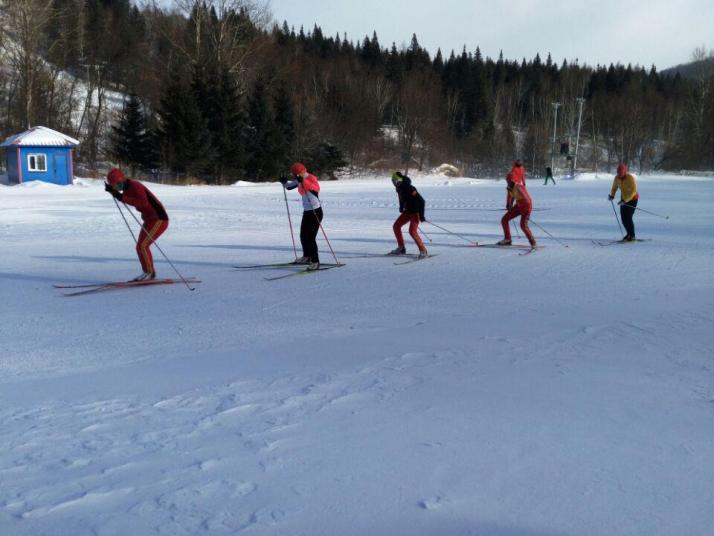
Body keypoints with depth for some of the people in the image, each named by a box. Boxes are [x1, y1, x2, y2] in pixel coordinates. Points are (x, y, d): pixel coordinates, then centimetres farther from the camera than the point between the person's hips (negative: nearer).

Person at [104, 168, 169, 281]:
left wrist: (122, 198, -33)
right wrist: (112, 191, 12)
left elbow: (143, 203, -34)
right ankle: (149, 273, 17)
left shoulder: (135, 186, -20)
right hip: (149, 220, 10)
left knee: (142, 246, -15)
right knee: (140, 247, 9)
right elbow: (126, 199, 29)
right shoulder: (127, 188, 8)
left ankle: (149, 272, -3)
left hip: (159, 219, -10)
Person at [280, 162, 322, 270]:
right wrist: (284, 181, -4)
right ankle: (307, 257, 37)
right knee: (303, 236, 18)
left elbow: (316, 188, -38)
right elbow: (289, 186, 18)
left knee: (311, 237, -13)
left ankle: (315, 262, -8)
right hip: (306, 212, 9)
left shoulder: (312, 179, -18)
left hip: (316, 211, -9)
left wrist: (303, 181, -48)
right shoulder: (300, 180, 5)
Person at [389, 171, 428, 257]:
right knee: (396, 226, 8)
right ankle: (401, 248, 21)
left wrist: (421, 215, -26)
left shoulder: (409, 188, -25)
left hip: (415, 212, -9)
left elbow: (421, 201, -26)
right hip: (407, 211, 9)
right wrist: (401, 208, 29)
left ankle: (423, 251, -11)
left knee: (412, 231, -21)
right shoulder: (399, 188, 0)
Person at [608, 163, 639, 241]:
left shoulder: (630, 178, -24)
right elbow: (614, 187, 11)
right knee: (623, 218, 3)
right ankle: (629, 233, 23)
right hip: (623, 199, 6)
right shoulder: (617, 178, -6)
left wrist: (625, 200, -31)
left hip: (632, 199, -6)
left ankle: (632, 236, -1)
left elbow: (633, 191, -26)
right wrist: (612, 195, -6)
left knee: (628, 217, -13)